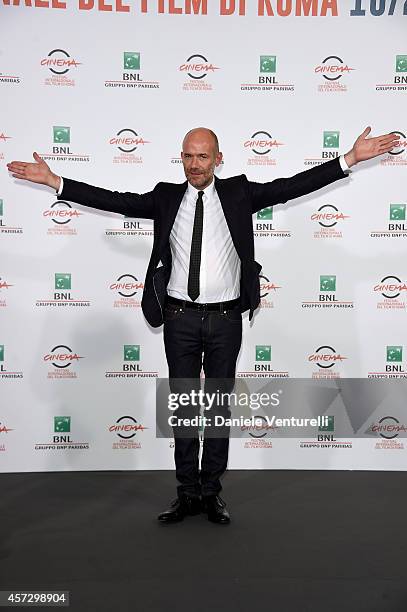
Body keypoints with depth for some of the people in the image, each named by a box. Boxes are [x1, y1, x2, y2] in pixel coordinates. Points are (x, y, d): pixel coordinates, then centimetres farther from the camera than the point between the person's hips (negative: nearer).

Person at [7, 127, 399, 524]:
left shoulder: (238, 192, 2)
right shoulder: (166, 198, 5)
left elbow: (292, 186, -4)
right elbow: (114, 201, 1)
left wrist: (350, 159, -12)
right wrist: (53, 181, -4)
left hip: (225, 318, 0)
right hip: (180, 318, 1)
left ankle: (211, 491, 22)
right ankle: (187, 493, 21)